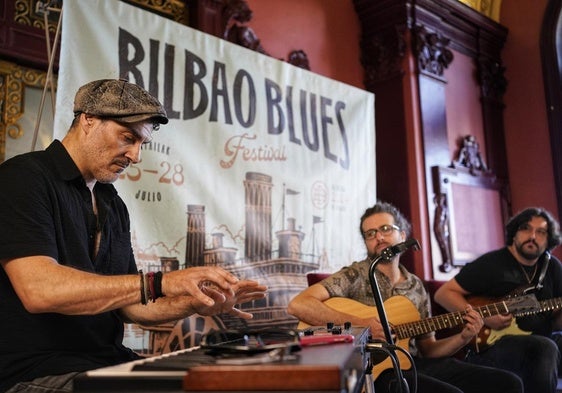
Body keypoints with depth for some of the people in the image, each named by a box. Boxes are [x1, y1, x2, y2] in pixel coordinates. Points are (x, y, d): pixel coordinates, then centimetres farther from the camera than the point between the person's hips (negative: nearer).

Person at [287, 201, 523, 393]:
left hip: (415, 363, 6)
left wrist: (463, 337, -1)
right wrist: (360, 324, -22)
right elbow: (298, 305, -18)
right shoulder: (354, 276, -5)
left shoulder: (416, 286, 14)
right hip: (374, 369, -6)